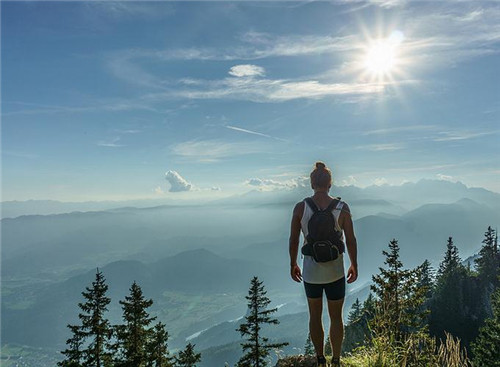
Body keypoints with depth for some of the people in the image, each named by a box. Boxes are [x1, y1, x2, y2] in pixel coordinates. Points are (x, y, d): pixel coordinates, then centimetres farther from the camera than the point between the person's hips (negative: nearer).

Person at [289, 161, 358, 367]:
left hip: (310, 272, 0)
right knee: (336, 318, 18)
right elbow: (351, 240, -6)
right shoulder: (342, 208, -11)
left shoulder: (300, 208, -10)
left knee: (315, 317, 20)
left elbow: (293, 240, -5)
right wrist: (354, 266, 8)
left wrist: (293, 265, 9)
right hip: (335, 272, 0)